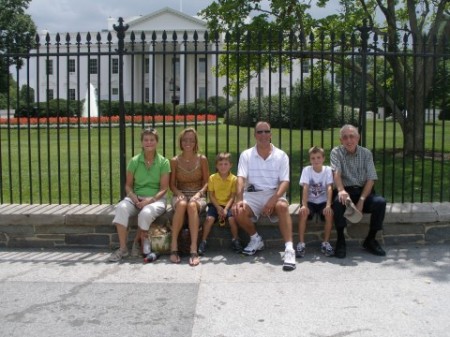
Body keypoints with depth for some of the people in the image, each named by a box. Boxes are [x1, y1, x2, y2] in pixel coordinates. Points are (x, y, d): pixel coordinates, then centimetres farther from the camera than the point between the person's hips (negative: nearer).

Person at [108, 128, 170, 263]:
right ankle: (123, 248, -25)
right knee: (121, 208, -31)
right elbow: (128, 185, 7)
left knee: (146, 213, -36)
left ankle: (138, 242, -7)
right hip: (136, 197, 2)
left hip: (156, 199, -2)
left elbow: (164, 188, -4)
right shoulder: (134, 161, 4)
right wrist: (134, 198, -14)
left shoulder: (163, 162, -1)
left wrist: (150, 200, -20)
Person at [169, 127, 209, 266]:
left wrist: (199, 193, -14)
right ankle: (173, 246, -32)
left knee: (192, 205, -38)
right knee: (182, 204, -38)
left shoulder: (202, 159, 3)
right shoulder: (175, 161, 5)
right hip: (180, 194, 1)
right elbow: (172, 184, 7)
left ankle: (194, 249, -41)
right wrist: (179, 193, -13)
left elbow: (207, 182, 5)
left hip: (198, 195, 0)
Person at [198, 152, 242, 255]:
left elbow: (233, 196, -4)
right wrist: (218, 208, -12)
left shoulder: (234, 179, -1)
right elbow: (211, 195, -1)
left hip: (228, 204, 0)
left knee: (232, 218, -27)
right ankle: (203, 242, -11)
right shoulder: (212, 178, 1)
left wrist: (226, 209, -15)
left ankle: (235, 240, -3)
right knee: (209, 218, -26)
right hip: (215, 204, 0)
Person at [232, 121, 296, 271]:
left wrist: (273, 199, -22)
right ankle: (255, 239, 1)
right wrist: (239, 200, -24)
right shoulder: (246, 155, 6)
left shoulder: (281, 155, 4)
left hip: (274, 193, -1)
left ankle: (289, 249, -35)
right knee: (238, 211, -28)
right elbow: (241, 179, -6)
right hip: (252, 194, 1)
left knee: (282, 206, -35)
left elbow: (285, 181, -4)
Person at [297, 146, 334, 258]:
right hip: (310, 201, 0)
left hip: (323, 202, 0)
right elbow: (305, 188, -18)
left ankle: (325, 243, -12)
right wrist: (304, 205, -31)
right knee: (302, 212, -30)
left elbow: (329, 188, -17)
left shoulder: (327, 170, -7)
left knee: (329, 213, -29)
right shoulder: (306, 170, -8)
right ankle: (301, 243, -20)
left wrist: (328, 205, -31)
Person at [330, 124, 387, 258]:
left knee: (380, 202, -26)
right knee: (338, 201, -35)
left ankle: (370, 239, -7)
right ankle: (340, 240, -20)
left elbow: (371, 179, -3)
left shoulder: (366, 153, 5)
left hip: (363, 191, 2)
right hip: (345, 191, -2)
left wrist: (361, 200, -18)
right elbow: (336, 173, -19)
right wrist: (341, 190, -40)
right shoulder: (336, 152, 0)